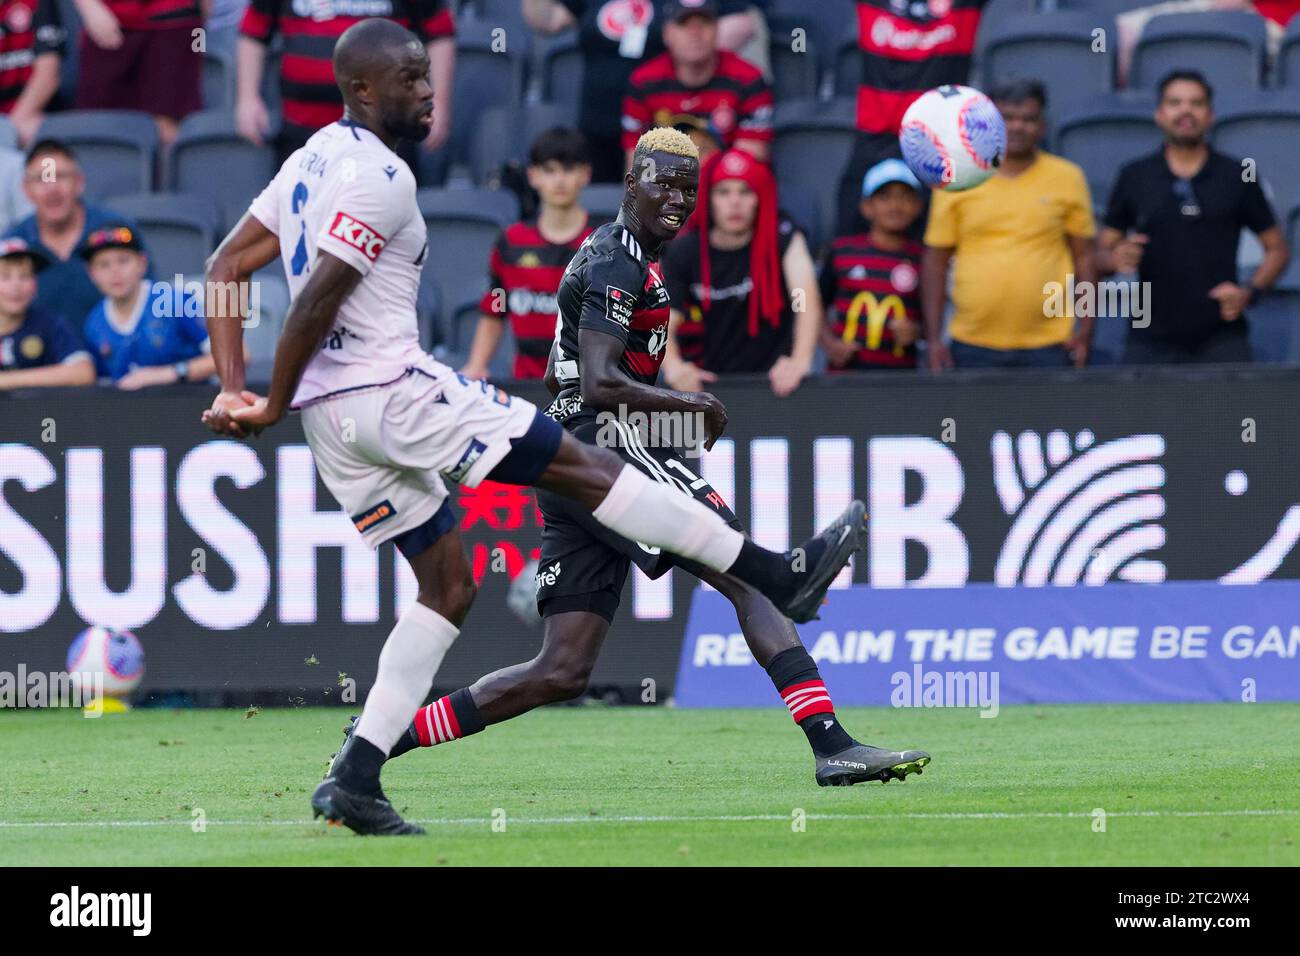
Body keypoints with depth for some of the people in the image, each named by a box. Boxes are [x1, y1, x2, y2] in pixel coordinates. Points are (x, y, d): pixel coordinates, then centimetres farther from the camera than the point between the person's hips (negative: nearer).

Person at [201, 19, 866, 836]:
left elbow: (226, 267, 16)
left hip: (333, 416, 9)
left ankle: (355, 782, 6)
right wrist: (273, 406, -10)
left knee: (448, 585, 14)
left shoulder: (314, 160, 16)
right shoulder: (380, 176, -13)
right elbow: (316, 299, -20)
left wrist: (235, 389, 8)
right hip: (393, 389, -9)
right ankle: (779, 576, 1)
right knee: (582, 465, -3)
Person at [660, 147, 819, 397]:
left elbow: (807, 300, -19)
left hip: (772, 379, -2)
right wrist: (673, 366, -28)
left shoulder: (781, 236, -7)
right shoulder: (683, 253, -2)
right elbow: (665, 322, -5)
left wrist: (799, 361, -36)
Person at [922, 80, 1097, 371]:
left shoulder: (1067, 178, 6)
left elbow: (1084, 257, 9)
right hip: (973, 346, 0)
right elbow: (935, 261, 7)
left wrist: (1085, 326, 0)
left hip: (1047, 347, 0)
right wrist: (934, 338, 1)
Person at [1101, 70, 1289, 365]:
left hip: (1222, 341, -1)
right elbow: (1104, 250, 12)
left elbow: (1277, 249, 10)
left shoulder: (1237, 178, 5)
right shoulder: (1133, 178, 8)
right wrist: (1118, 259, -12)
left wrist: (1249, 292, -7)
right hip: (1152, 340, 1)